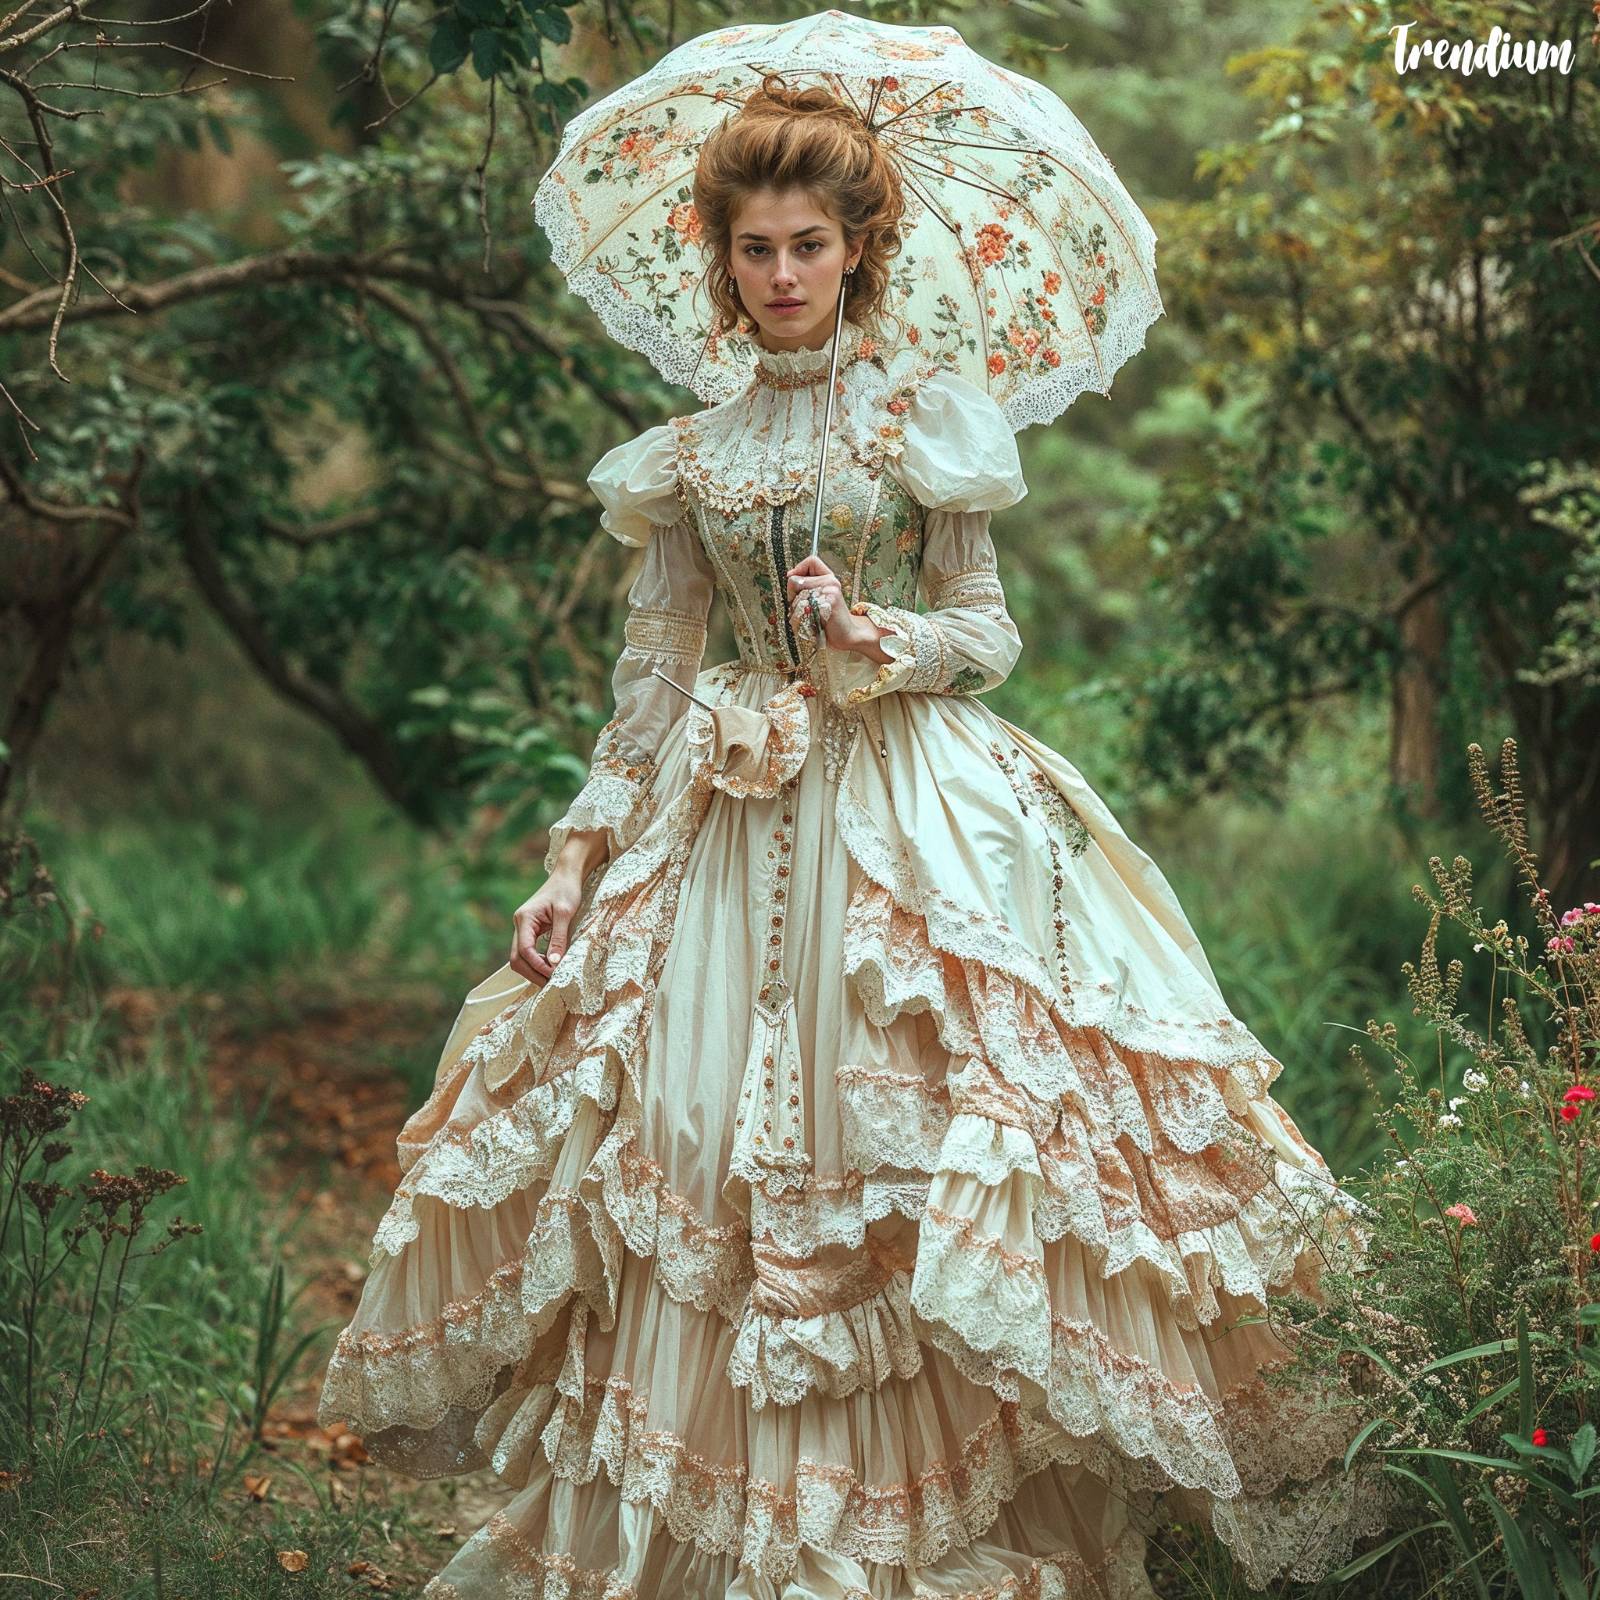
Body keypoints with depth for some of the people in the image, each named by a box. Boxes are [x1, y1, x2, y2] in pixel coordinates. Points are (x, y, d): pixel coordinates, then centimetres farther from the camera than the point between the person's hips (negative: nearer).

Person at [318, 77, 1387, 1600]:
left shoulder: (926, 412, 2)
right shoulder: (687, 454, 10)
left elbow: (988, 633, 3)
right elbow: (648, 676, 11)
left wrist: (877, 638, -17)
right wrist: (574, 861, 5)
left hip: (907, 816, -3)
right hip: (725, 827, 3)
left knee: (899, 1155, -6)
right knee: (697, 1160, 1)